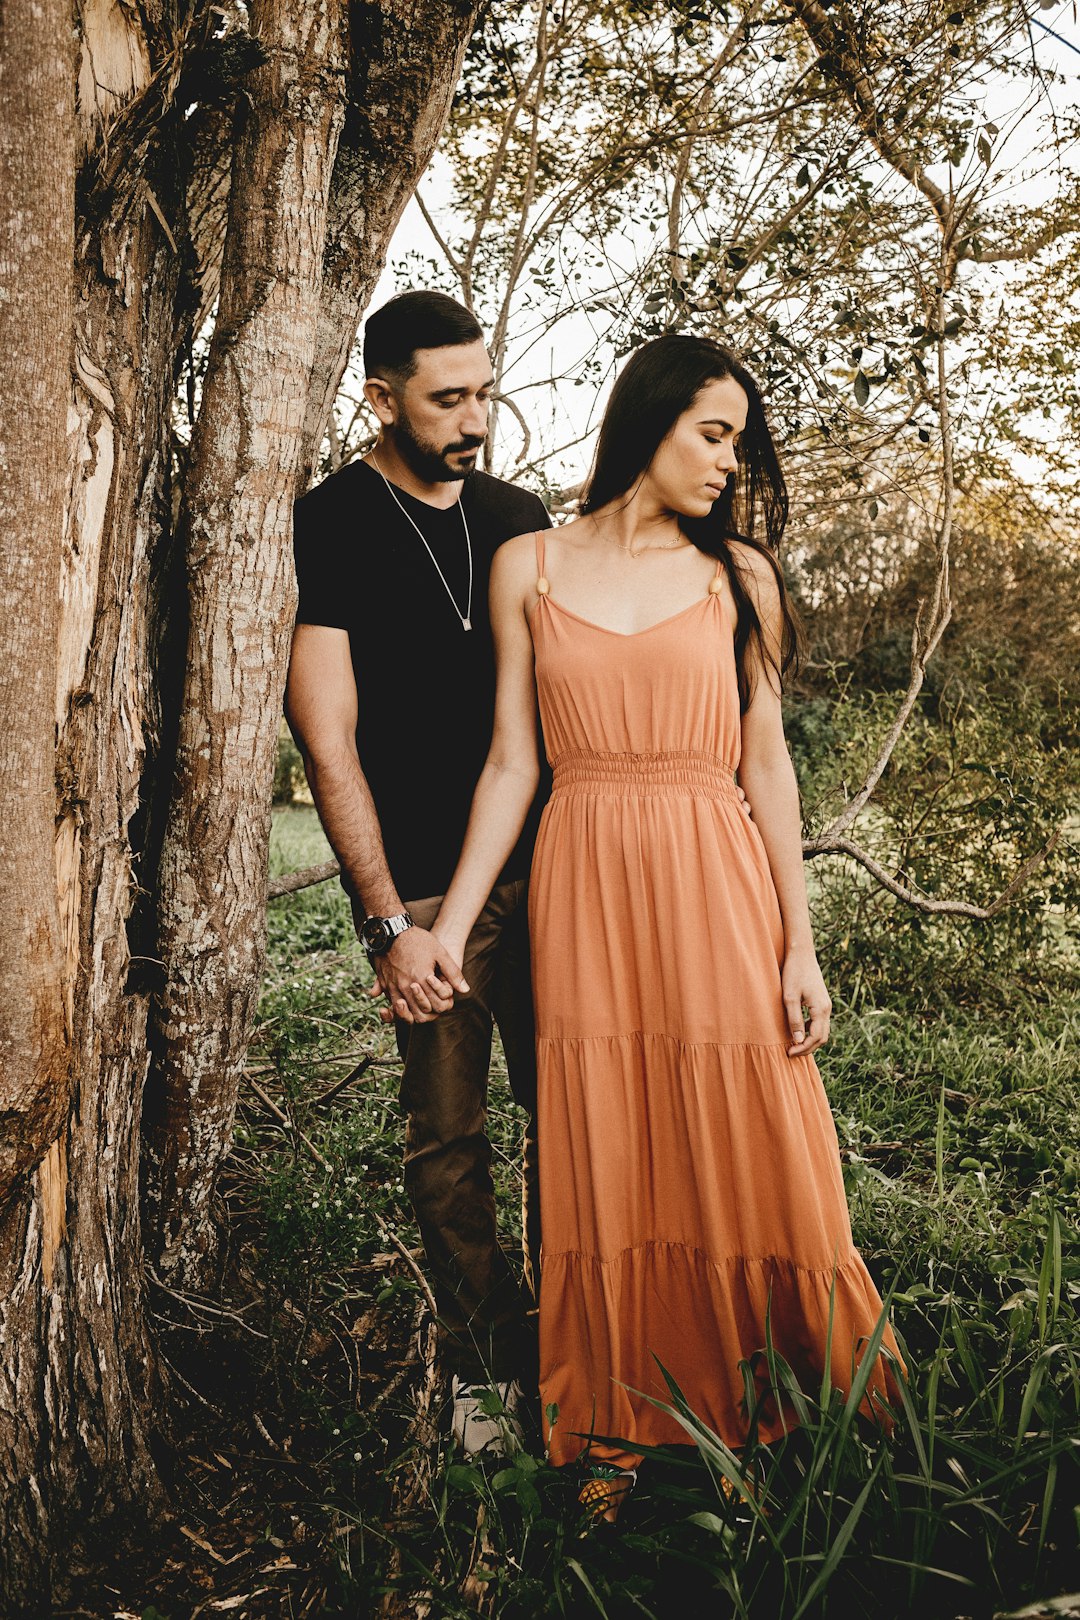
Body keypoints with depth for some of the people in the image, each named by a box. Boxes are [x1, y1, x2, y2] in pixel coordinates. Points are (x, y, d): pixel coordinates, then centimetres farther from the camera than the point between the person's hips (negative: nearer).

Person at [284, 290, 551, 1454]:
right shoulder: (325, 527, -5)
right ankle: (481, 1358, 22)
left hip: (543, 860, 5)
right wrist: (389, 925, -13)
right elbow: (328, 738, -9)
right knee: (448, 1131, 5)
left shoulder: (520, 517, 11)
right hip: (425, 883, -4)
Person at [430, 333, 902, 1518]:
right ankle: (617, 1431, 25)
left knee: (739, 1154, 4)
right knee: (605, 1164, 7)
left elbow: (765, 764, 4)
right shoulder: (529, 567, 5)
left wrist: (800, 945, 0)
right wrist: (445, 928, 0)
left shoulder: (736, 574, 6)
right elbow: (511, 763, 5)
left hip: (714, 887, 0)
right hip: (583, 889, 0)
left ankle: (759, 1414, 25)